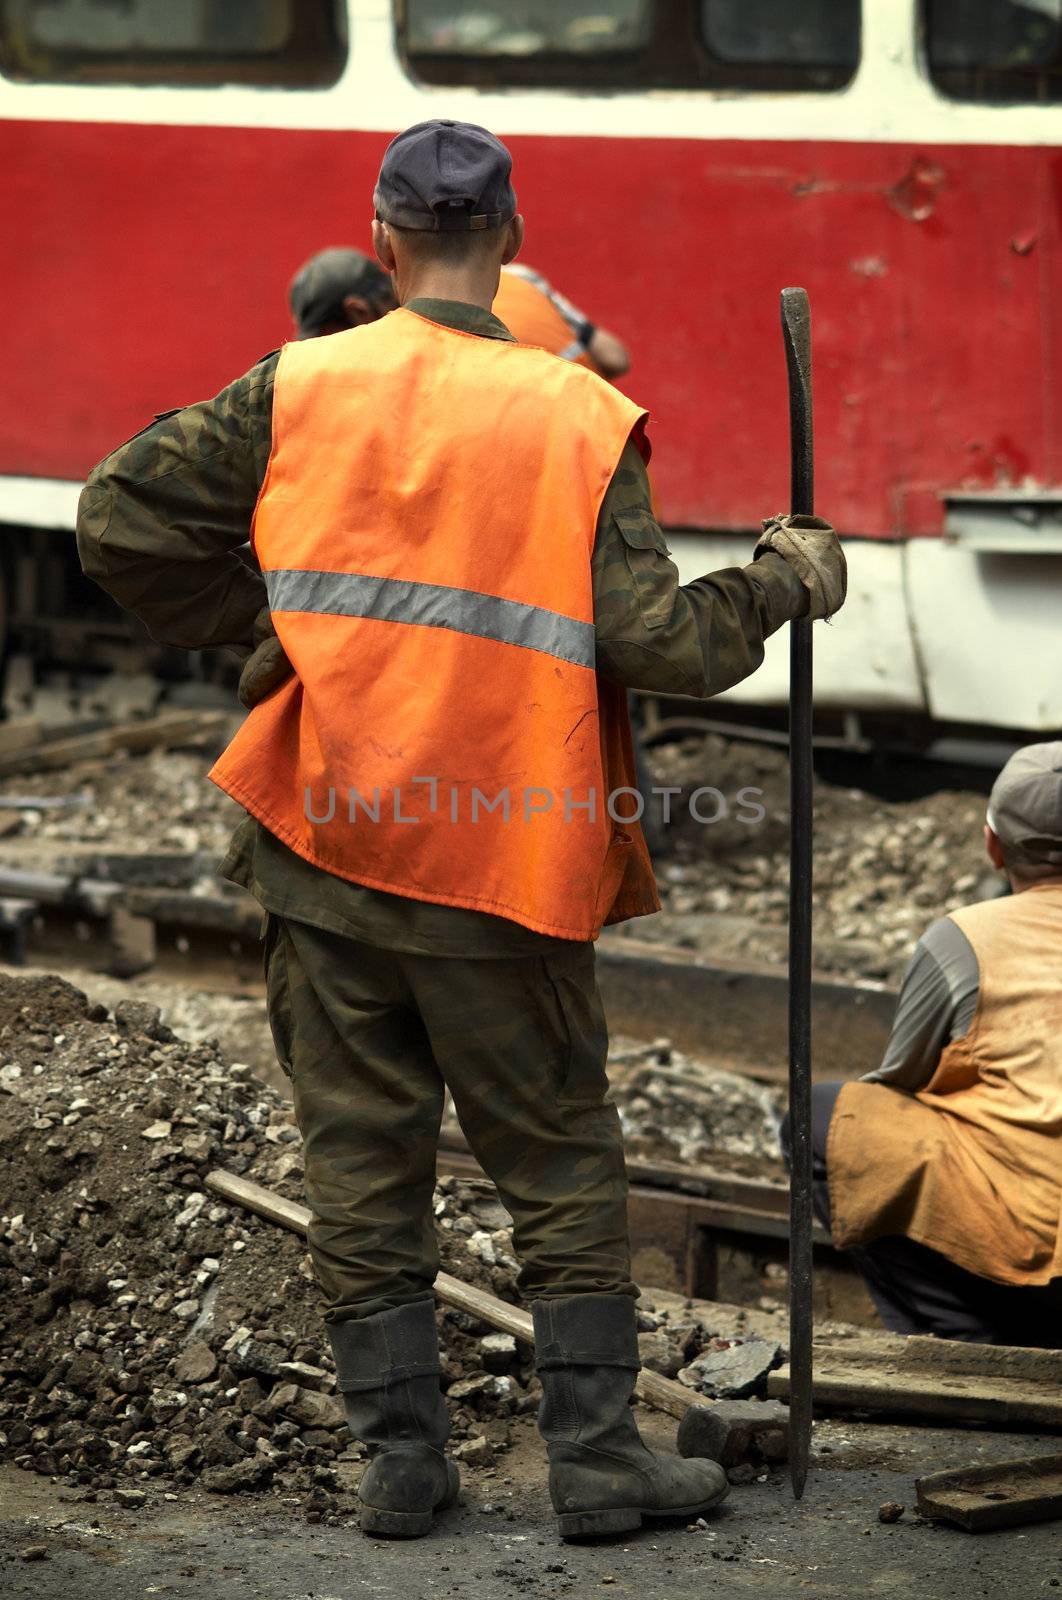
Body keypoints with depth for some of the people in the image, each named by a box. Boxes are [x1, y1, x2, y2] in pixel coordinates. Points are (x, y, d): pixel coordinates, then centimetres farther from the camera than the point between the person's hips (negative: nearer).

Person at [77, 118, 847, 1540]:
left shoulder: (298, 390, -2)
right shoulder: (577, 419, -8)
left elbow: (122, 518, -2)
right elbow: (660, 645, -12)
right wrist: (782, 584, 6)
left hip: (324, 848, 2)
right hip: (500, 875, -2)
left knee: (363, 1164, 11)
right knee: (562, 1167, 11)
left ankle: (400, 1458, 14)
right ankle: (596, 1458, 12)